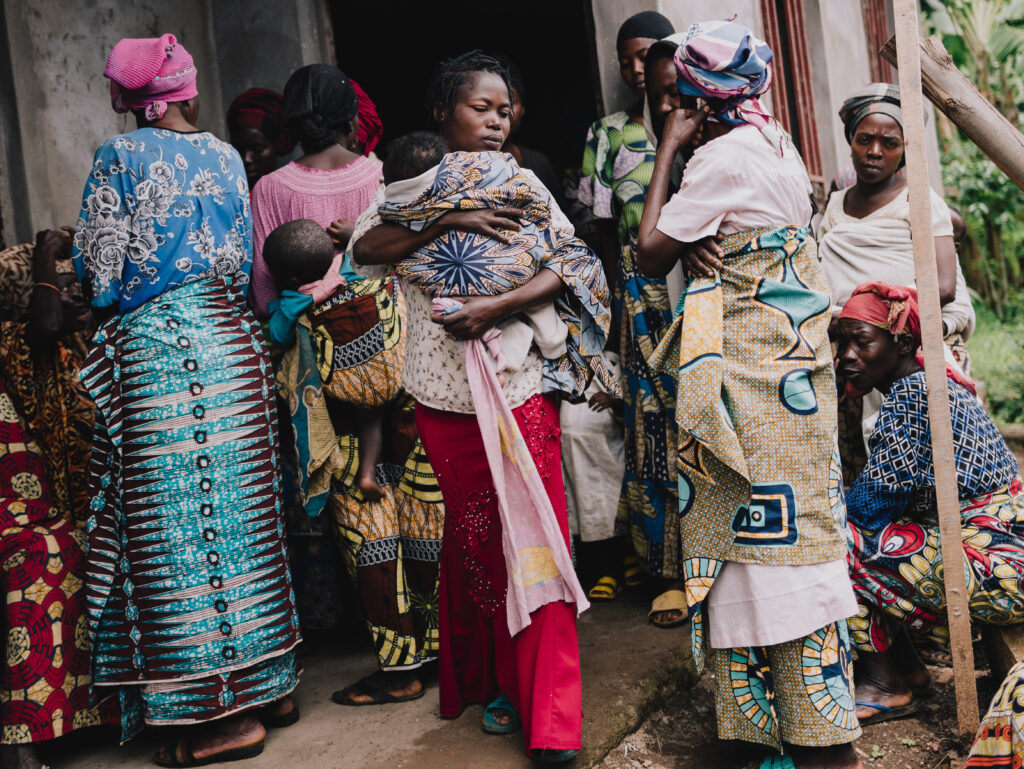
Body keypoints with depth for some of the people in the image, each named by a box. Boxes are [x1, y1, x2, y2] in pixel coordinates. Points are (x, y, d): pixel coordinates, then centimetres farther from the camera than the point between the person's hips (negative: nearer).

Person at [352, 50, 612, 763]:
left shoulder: (523, 185, 9)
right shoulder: (415, 191, 11)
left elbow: (570, 265, -2)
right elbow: (365, 249, -5)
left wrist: (497, 307, -14)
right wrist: (450, 220, -14)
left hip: (518, 382, -1)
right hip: (444, 389, 1)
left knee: (529, 533, -4)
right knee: (474, 536, 7)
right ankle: (498, 679, 22)